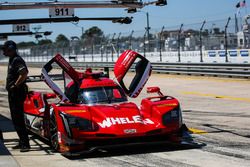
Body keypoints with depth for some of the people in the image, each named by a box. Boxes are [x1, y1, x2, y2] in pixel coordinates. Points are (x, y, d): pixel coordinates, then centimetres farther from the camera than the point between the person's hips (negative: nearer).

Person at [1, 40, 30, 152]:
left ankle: (25, 144, -11)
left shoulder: (17, 60, -16)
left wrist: (15, 85, -22)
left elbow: (24, 73, -31)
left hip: (17, 93, -11)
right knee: (16, 119, 14)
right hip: (13, 93, 11)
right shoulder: (12, 60, 16)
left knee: (18, 119, -11)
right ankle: (22, 142, 21)